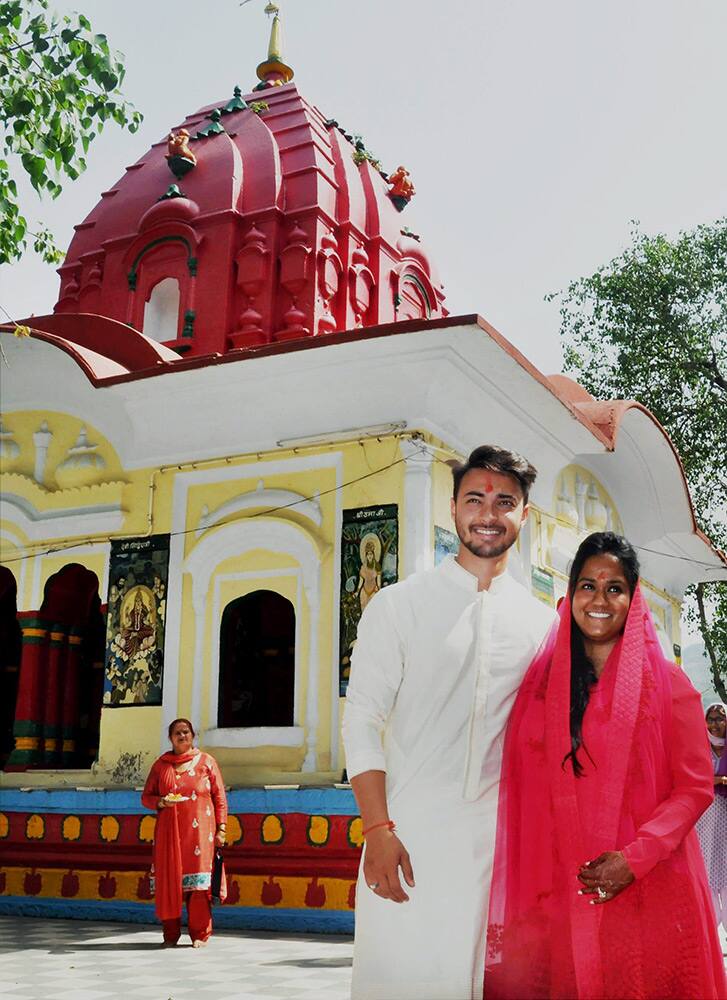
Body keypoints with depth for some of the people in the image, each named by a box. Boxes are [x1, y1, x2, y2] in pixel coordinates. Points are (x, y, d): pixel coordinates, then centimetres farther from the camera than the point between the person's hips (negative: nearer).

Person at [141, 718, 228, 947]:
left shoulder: (206, 762, 6)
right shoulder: (160, 765, 11)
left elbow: (220, 798, 5)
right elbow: (146, 797, 12)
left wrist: (221, 829, -3)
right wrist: (161, 802, -10)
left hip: (199, 831, -2)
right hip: (169, 832, 2)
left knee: (198, 881, -5)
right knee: (169, 880, 0)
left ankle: (200, 934, 4)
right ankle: (170, 934, 10)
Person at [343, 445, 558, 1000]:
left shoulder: (542, 622, 10)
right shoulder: (397, 605, 2)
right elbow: (361, 720, -2)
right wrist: (378, 829, -11)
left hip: (502, 840, 2)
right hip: (410, 835, -2)